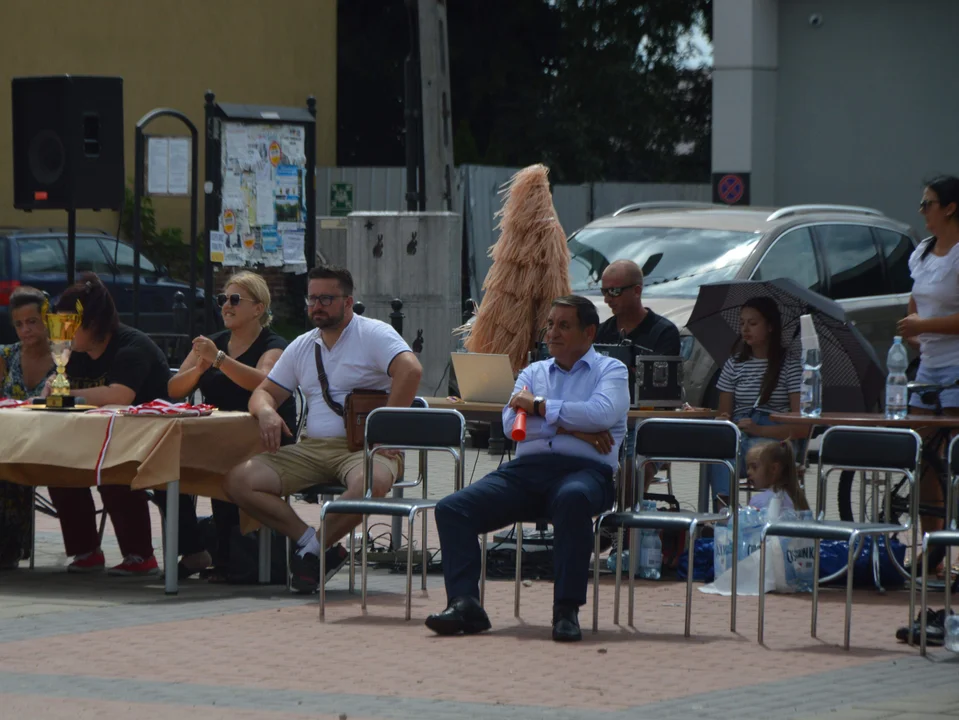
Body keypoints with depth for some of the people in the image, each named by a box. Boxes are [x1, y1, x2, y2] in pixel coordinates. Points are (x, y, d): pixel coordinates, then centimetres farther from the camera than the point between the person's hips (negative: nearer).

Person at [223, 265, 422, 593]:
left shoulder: (374, 335, -2)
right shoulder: (302, 347, 20)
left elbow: (410, 370, -18)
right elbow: (265, 391, 22)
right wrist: (266, 410, -4)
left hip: (363, 446, -6)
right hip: (312, 448, 6)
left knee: (371, 483, -42)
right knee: (238, 481, -14)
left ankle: (312, 550, -19)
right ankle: (314, 543, -16)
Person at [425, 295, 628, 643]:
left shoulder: (610, 370, 14)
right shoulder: (533, 373, 26)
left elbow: (603, 413, -9)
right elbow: (511, 422, 7)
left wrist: (541, 407, -2)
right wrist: (572, 428, -4)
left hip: (584, 470, -5)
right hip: (526, 468, 5)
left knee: (573, 499, -42)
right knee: (452, 508, -17)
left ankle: (567, 609, -37)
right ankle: (464, 602, -26)